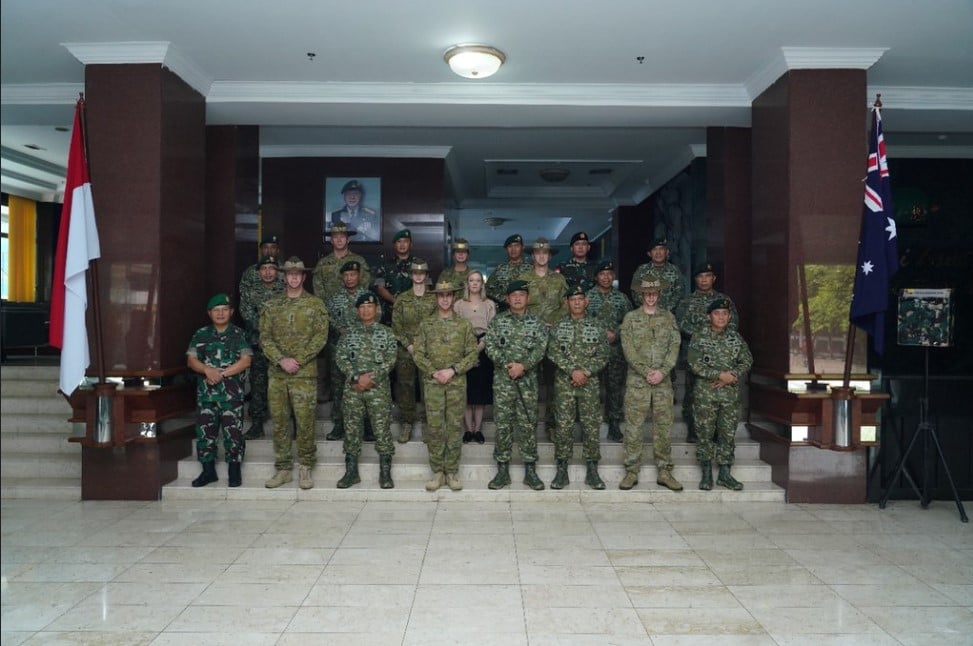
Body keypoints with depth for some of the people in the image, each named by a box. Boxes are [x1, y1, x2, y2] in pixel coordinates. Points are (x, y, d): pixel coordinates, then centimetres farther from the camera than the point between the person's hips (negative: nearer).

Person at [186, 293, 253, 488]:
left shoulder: (239, 334, 3)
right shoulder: (201, 334, 11)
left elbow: (245, 361, -6)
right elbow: (191, 360, 6)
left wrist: (222, 373, -13)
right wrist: (207, 370, -13)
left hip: (232, 393, -3)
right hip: (206, 392, 3)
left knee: (233, 432, -3)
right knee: (205, 431, 6)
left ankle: (234, 472, 8)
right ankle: (208, 471, 18)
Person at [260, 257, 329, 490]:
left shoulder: (315, 304, 3)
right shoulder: (272, 306, 11)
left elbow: (321, 336, -4)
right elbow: (265, 337, 4)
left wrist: (298, 360, -12)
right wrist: (282, 360, -11)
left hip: (304, 373, -3)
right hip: (277, 373, 3)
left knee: (305, 421, -2)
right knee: (279, 422, 7)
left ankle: (305, 468, 10)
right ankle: (283, 469, 16)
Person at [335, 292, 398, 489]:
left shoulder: (386, 333, 5)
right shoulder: (348, 332, 9)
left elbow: (390, 360, -4)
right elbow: (340, 357, 1)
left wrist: (372, 378, -14)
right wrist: (357, 377, -12)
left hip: (379, 388, -2)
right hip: (352, 388, 2)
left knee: (382, 429, -2)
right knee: (351, 430, 6)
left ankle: (385, 473, 6)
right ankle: (351, 472, 16)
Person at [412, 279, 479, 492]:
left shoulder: (464, 325, 5)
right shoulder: (426, 325, 6)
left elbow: (472, 354, 0)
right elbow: (418, 354, 2)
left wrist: (453, 370, -12)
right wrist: (434, 372, -10)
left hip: (457, 383, 0)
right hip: (432, 383, 0)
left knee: (454, 427, 3)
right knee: (434, 428, 1)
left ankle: (452, 472, 11)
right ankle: (437, 472, 10)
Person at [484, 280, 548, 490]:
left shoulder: (537, 323, 6)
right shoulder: (497, 321, 6)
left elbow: (540, 349, -4)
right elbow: (490, 346, -2)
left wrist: (523, 365, -17)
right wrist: (506, 364, -14)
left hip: (528, 380, 0)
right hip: (502, 380, 0)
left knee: (528, 424, 3)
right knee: (502, 424, 3)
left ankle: (530, 470, 12)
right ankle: (502, 470, 11)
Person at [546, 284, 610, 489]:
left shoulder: (596, 326, 7)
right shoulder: (558, 326, 6)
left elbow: (603, 355, 1)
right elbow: (553, 352, -5)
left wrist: (586, 372, -13)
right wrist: (572, 371, -15)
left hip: (590, 382, 0)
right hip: (564, 382, 0)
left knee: (591, 425, 1)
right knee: (563, 425, 1)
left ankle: (592, 471, 10)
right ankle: (561, 471, 10)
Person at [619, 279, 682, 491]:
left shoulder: (668, 318, 10)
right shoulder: (631, 318, 4)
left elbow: (674, 346, 3)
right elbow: (628, 348, -4)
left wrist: (662, 371, -11)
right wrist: (646, 372, -12)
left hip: (663, 381, 2)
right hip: (637, 381, -2)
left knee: (664, 426, 5)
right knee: (633, 427, -1)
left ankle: (664, 472, 14)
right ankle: (632, 472, 8)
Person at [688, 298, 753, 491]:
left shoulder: (736, 337, 8)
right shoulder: (699, 337, -3)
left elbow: (747, 361, 5)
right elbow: (695, 364, -11)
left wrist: (730, 377, -10)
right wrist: (720, 374, -16)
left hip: (730, 393, 3)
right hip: (705, 393, -3)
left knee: (728, 434, 6)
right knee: (705, 434, 2)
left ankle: (725, 474, 16)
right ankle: (706, 474, 12)